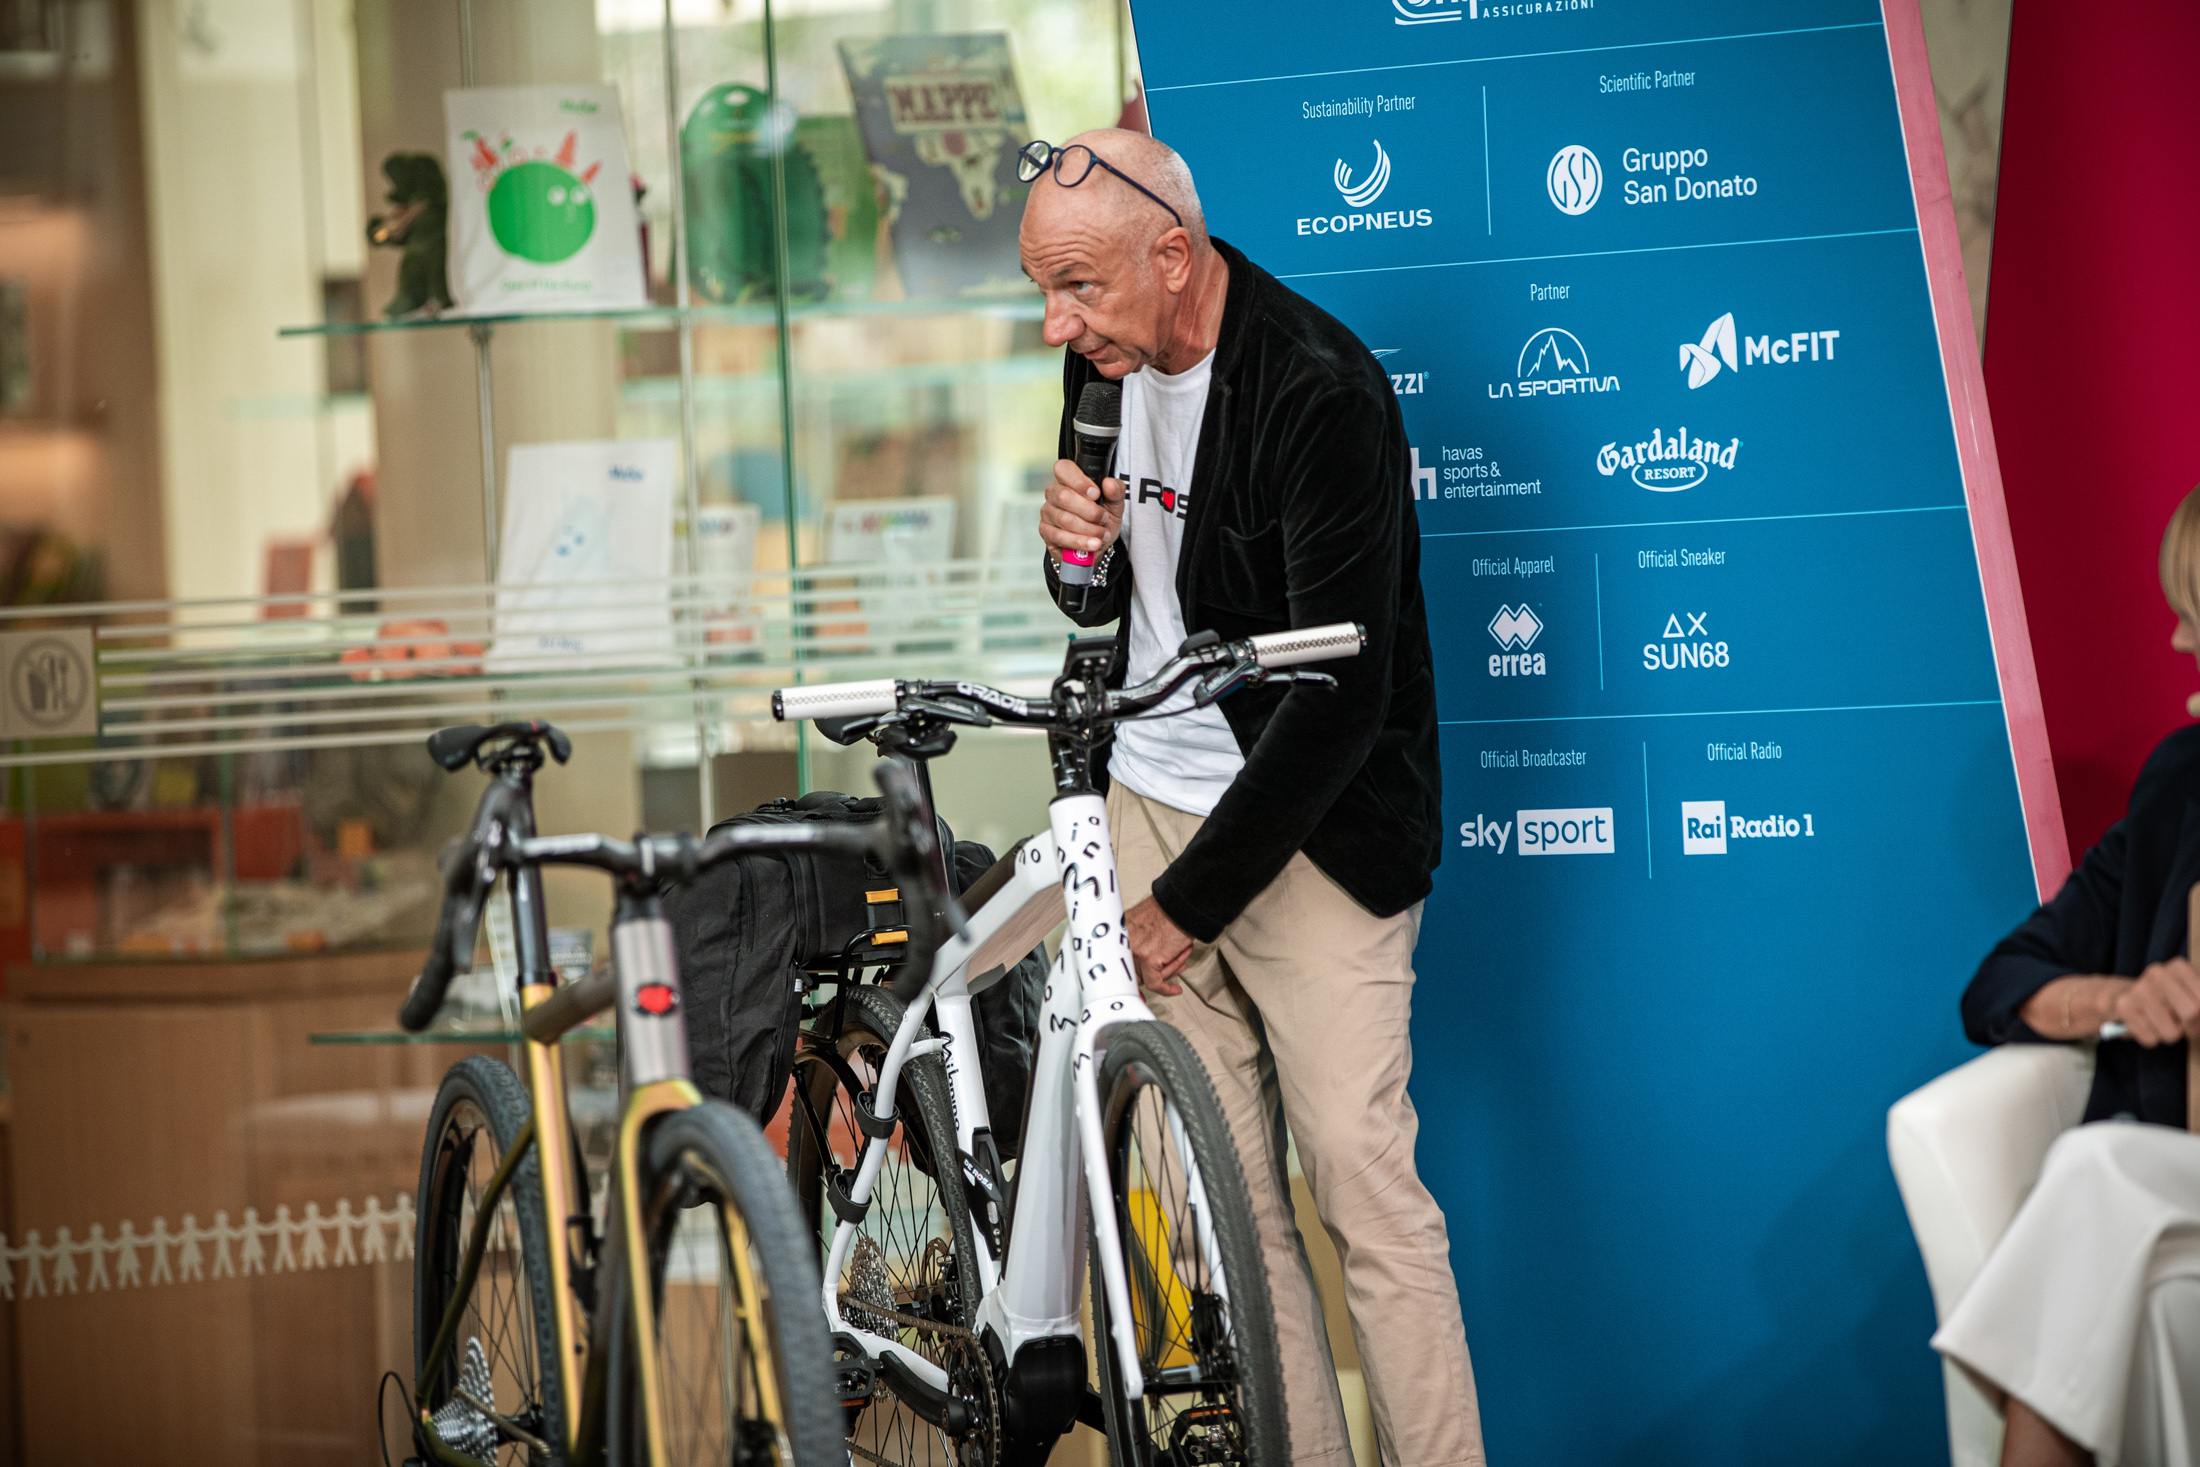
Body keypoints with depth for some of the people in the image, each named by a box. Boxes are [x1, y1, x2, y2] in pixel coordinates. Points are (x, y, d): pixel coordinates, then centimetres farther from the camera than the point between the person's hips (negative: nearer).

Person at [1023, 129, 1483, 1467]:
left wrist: (1190, 899, -17)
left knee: (1362, 1179, -9)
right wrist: (1081, 554, -8)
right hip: (1151, 795, 7)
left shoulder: (1323, 396, -20)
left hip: (1309, 832, -7)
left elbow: (1337, 700, -21)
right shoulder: (1108, 359, 4)